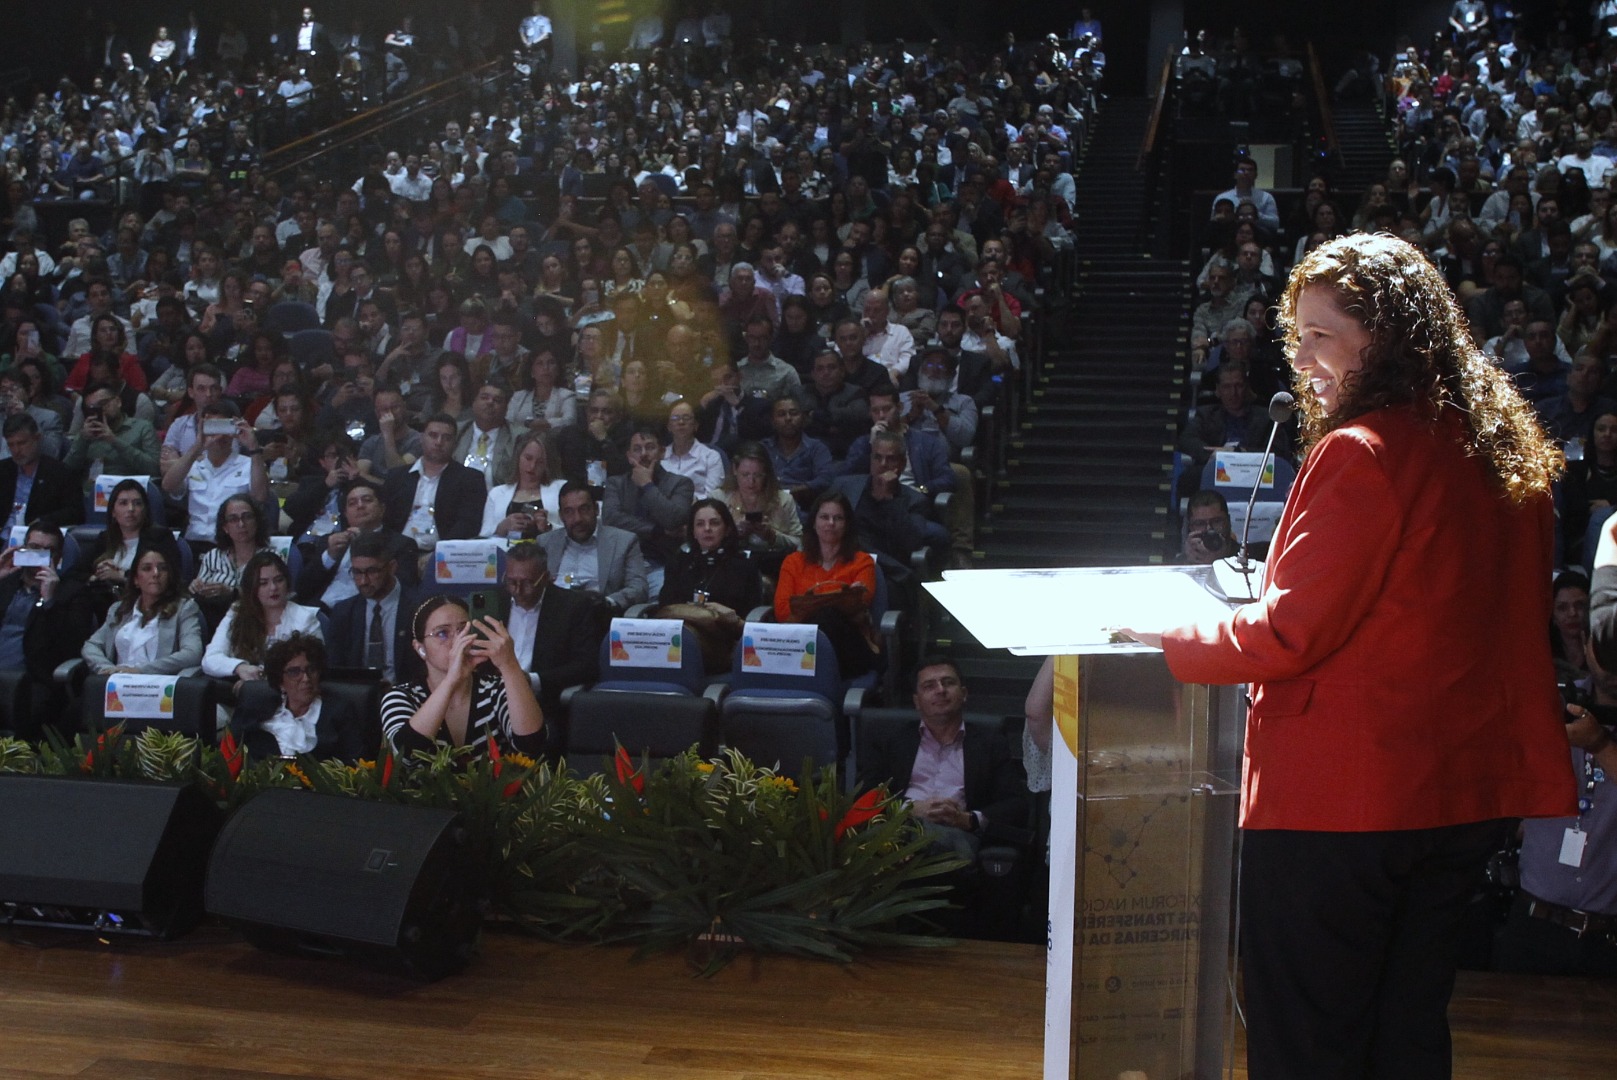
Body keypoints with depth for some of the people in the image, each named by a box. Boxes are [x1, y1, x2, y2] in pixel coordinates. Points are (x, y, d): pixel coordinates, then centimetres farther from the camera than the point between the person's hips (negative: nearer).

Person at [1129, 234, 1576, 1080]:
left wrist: (1162, 642, -4)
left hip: (1339, 799, -8)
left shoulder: (1361, 453, -17)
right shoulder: (1505, 452, 8)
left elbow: (1289, 633, -17)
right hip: (1465, 794, 9)